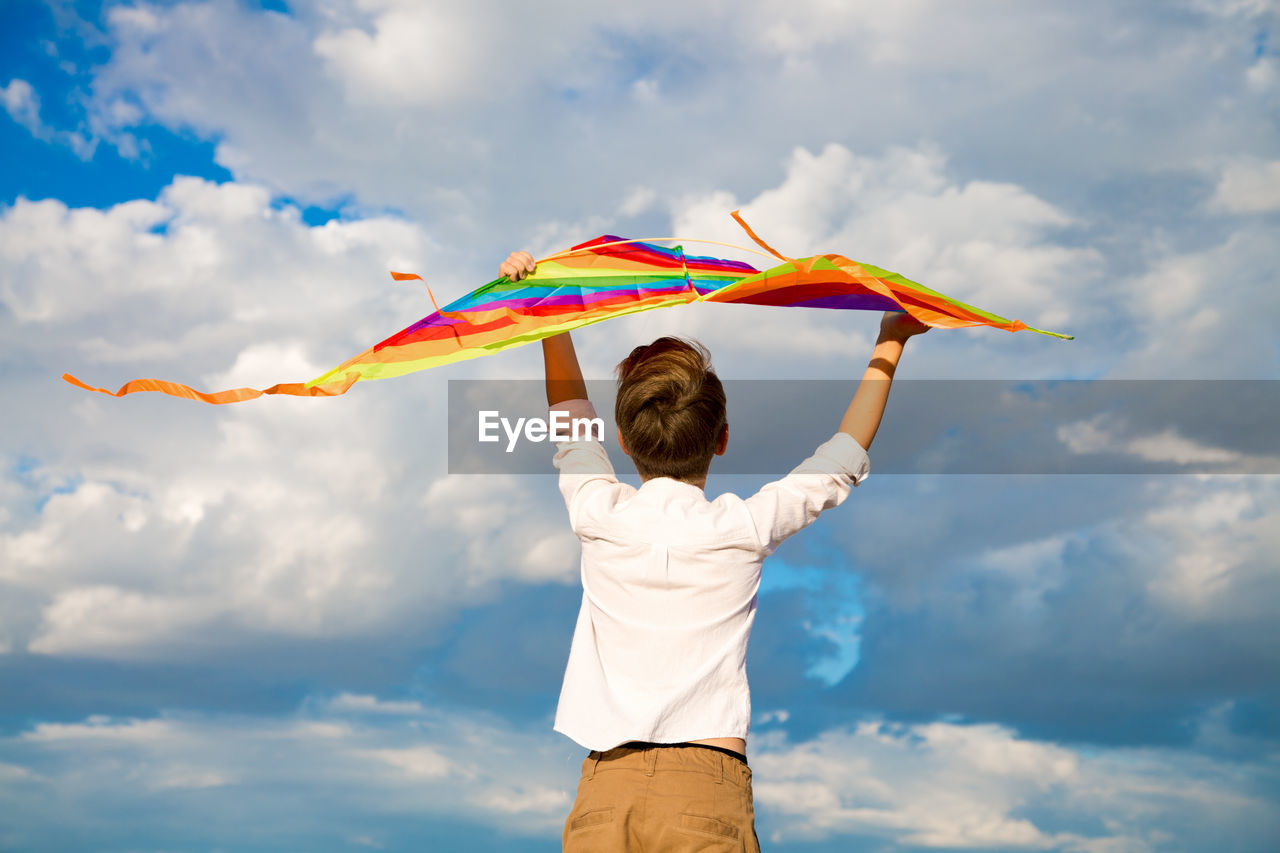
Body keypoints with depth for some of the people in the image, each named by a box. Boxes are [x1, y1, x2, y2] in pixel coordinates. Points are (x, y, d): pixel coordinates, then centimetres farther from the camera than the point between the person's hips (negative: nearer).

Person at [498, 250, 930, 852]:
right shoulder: (743, 528, 0)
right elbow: (843, 462, 18)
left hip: (602, 789, 2)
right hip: (706, 795, -2)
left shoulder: (598, 515, 4)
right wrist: (889, 345, 29)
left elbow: (570, 414, 24)